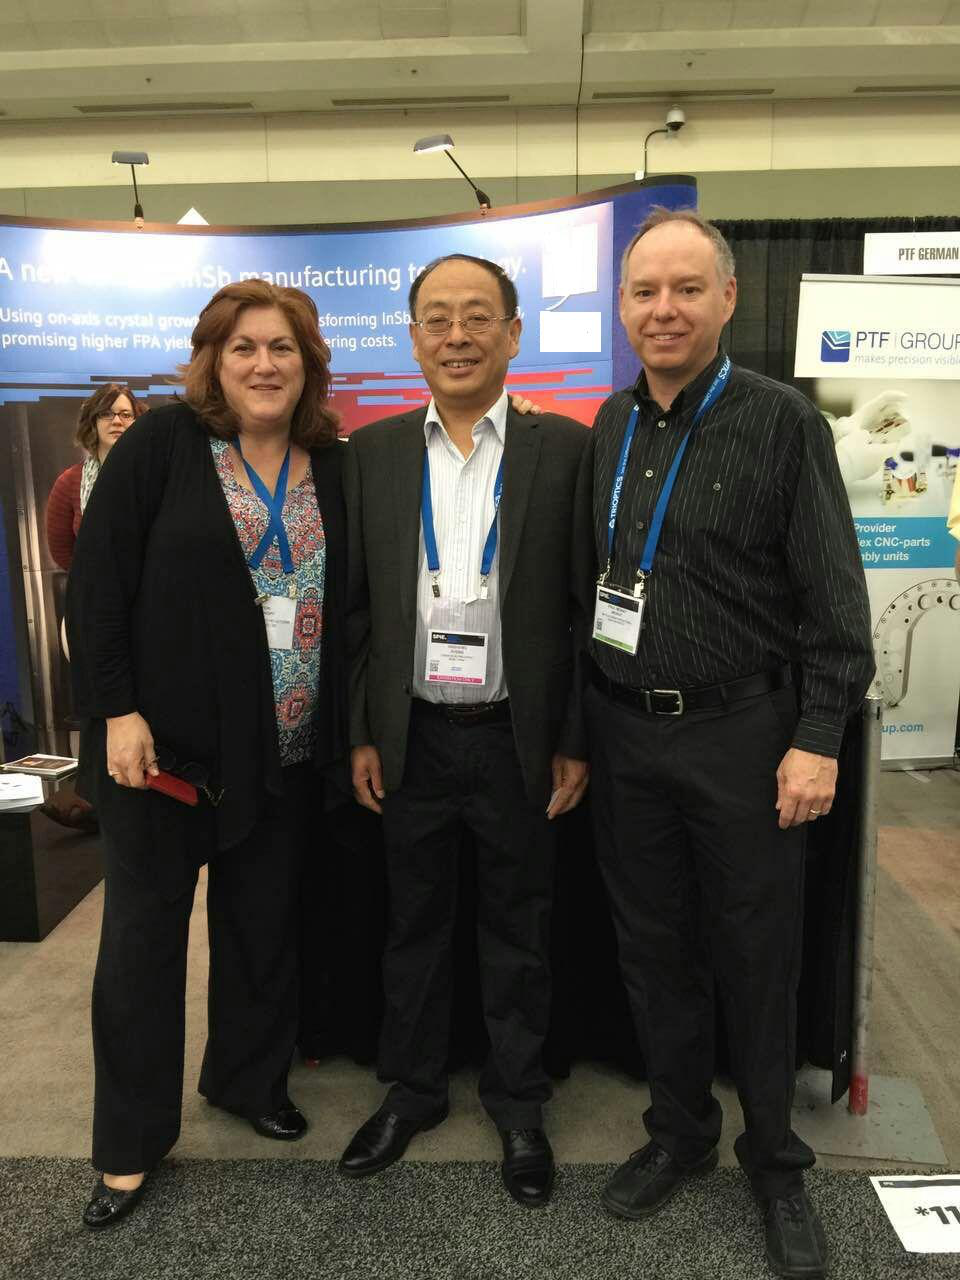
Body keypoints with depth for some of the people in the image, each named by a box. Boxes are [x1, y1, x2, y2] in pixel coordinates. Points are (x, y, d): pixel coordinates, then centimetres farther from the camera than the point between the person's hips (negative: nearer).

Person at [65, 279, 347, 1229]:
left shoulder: (331, 466, 5)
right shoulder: (160, 445, -6)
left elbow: (345, 599, 8)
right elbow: (96, 582, -8)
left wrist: (346, 731, 5)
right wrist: (116, 709, -14)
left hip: (283, 751, 4)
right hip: (161, 741, -3)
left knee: (263, 922, 15)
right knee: (143, 929, 8)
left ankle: (248, 1078, 39)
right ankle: (131, 1139, 26)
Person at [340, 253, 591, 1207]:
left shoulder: (563, 448, -4)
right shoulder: (373, 452, 3)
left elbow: (585, 606, -3)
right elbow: (356, 603, 4)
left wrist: (575, 742, -5)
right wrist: (361, 733, 2)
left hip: (517, 737, -2)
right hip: (411, 736, 2)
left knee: (517, 929, 14)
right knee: (413, 923, 18)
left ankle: (516, 1101, 36)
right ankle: (412, 1090, 40)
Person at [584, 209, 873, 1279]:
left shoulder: (781, 421, -7)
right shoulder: (610, 427, 7)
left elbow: (832, 596, -8)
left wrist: (817, 739, -13)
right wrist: (579, 723, 8)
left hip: (742, 730, -4)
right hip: (624, 730, 4)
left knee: (756, 957, 10)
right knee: (652, 946, 15)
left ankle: (775, 1164, 32)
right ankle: (678, 1132, 37)